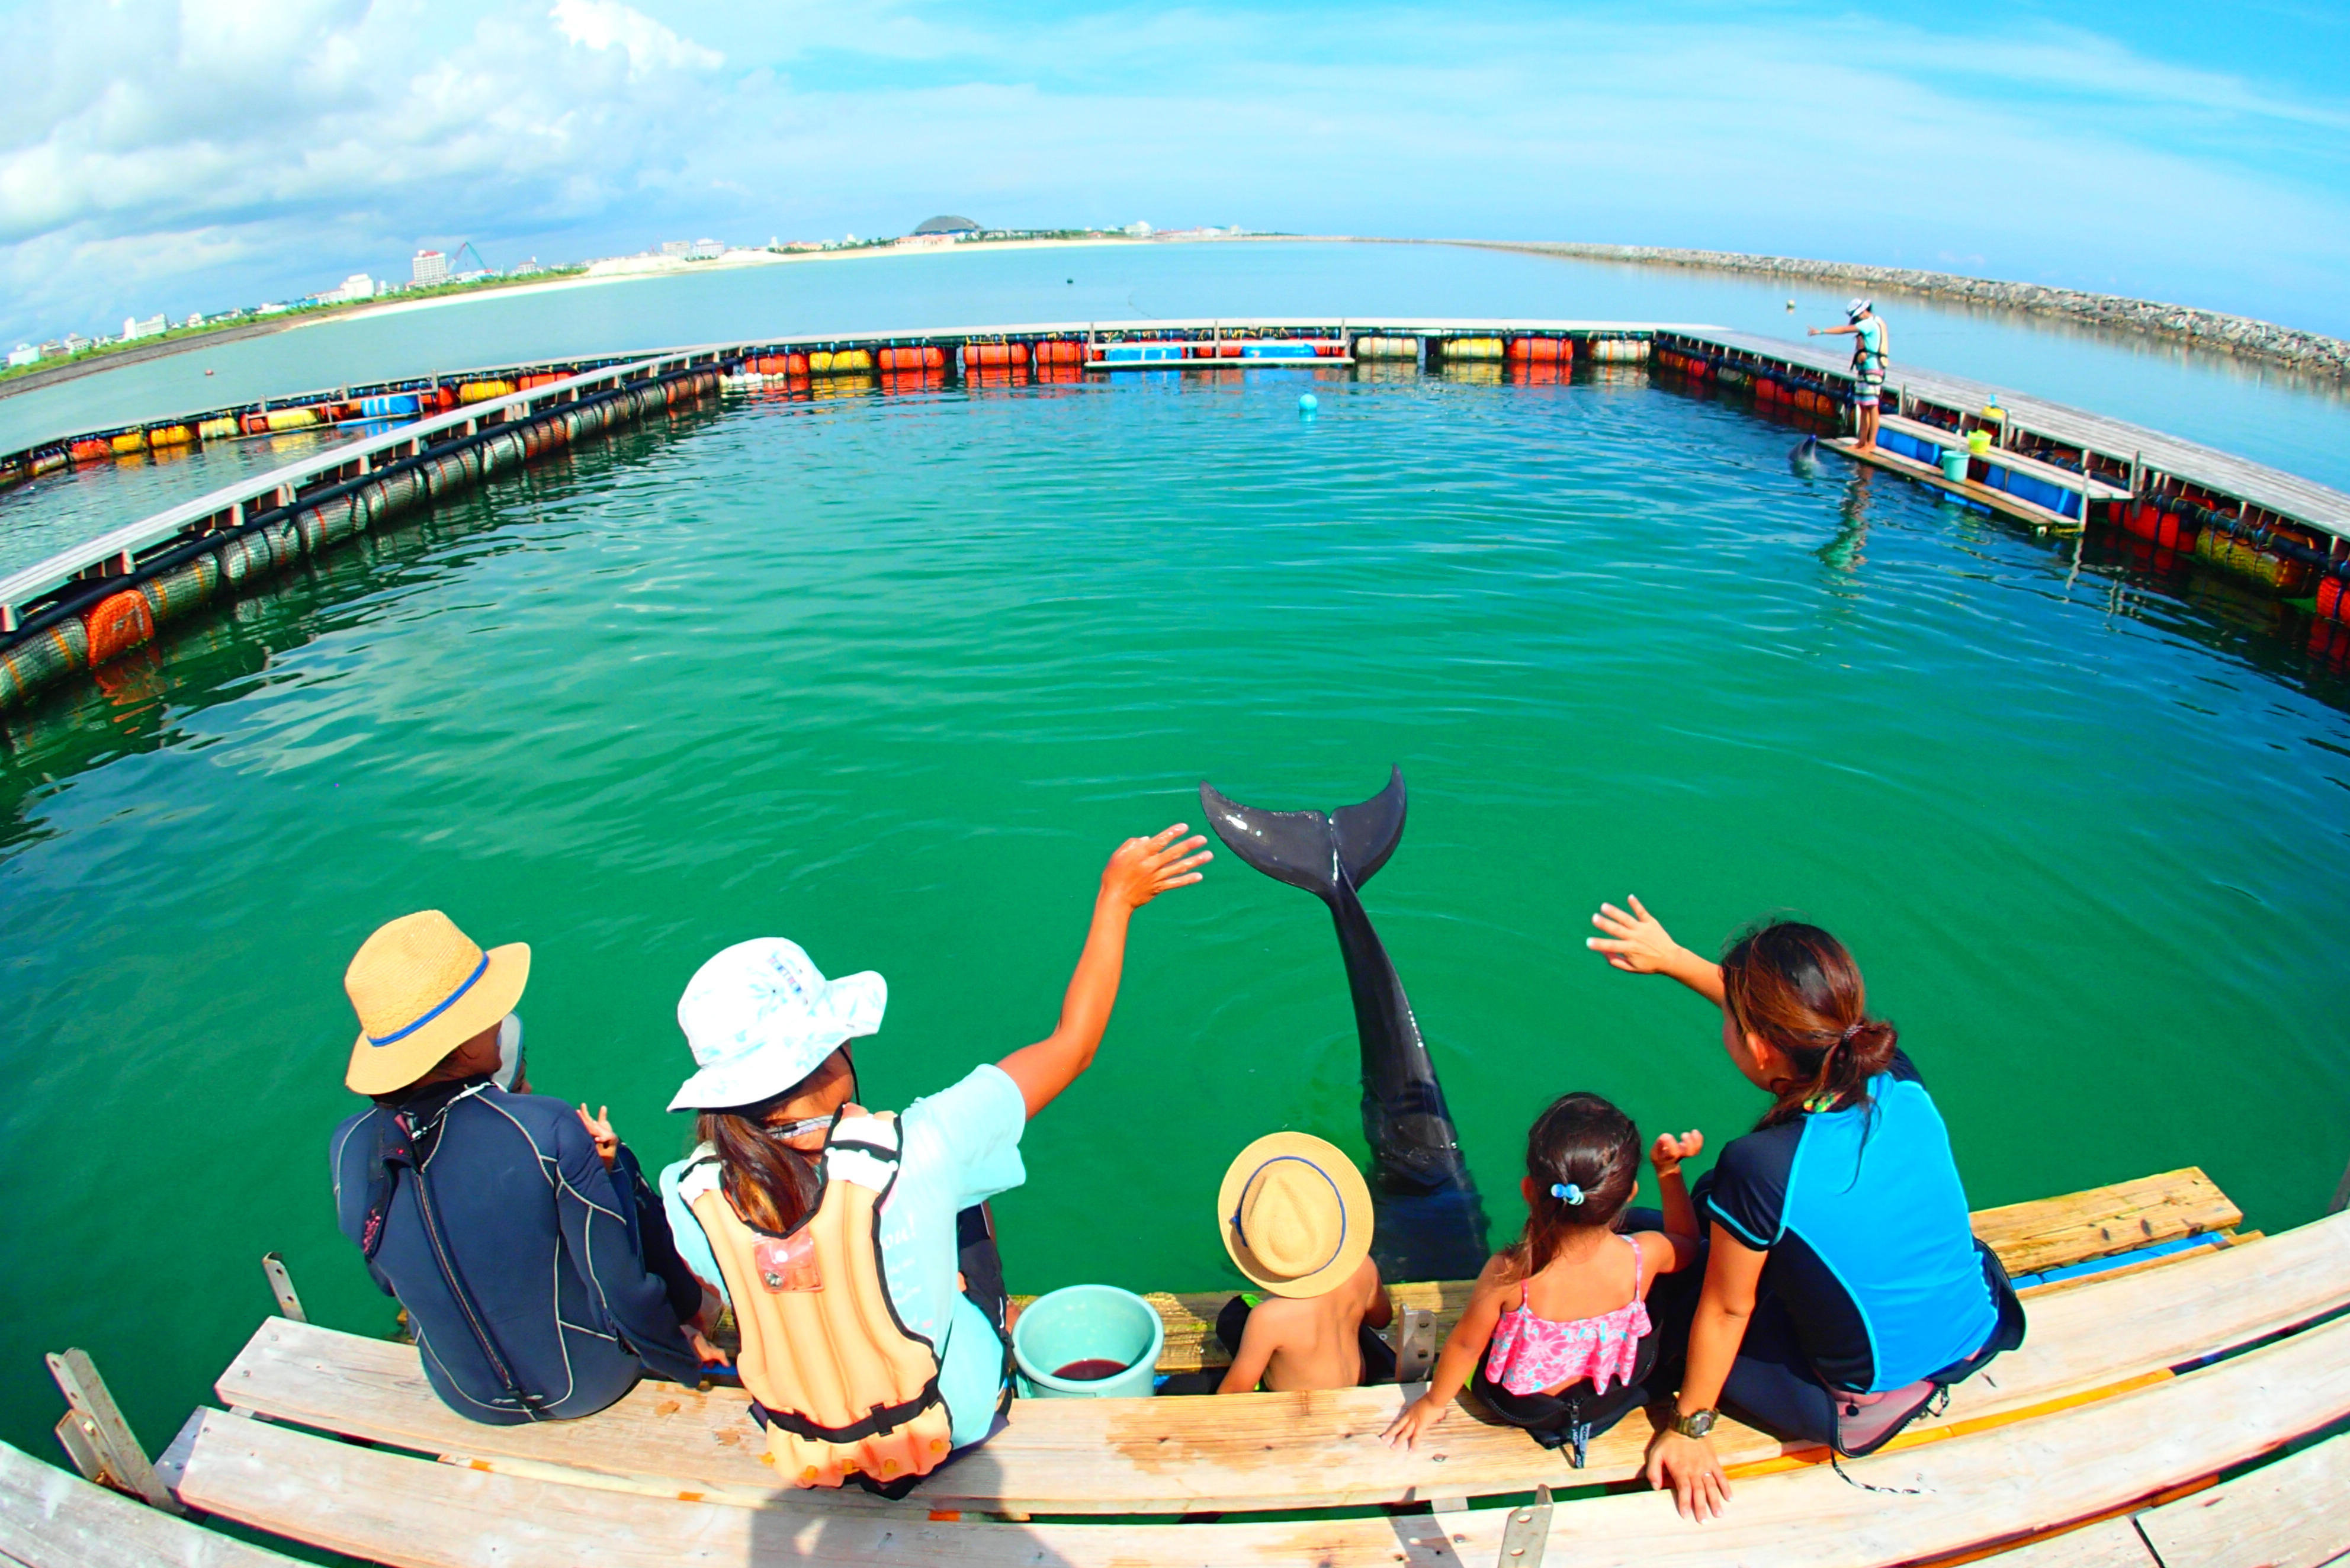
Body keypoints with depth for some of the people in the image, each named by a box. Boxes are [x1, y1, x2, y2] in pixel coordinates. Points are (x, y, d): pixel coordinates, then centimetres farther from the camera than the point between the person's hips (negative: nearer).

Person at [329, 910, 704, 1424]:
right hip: (589, 1383, -4)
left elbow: (393, 1285, -2)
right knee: (636, 1201, 20)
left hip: (468, 1399, 4)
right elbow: (625, 1288, -23)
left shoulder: (350, 1150, -20)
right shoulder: (550, 1133, -34)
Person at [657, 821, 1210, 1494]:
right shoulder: (912, 1154, -35)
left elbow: (720, 1290, -2)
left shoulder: (690, 1193, -25)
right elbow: (1072, 1044, -25)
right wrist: (1115, 899, -16)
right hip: (956, 1423, -2)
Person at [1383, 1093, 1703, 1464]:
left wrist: (1434, 1402, 1)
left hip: (1521, 1405, -1)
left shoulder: (1510, 1274, -36)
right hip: (1612, 1400, 2)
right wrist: (1669, 1171, -3)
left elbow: (1465, 1343, -17)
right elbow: (1686, 1244, -2)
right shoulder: (1643, 1256, -29)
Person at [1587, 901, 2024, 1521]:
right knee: (1714, 1197, 15)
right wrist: (1671, 958, 12)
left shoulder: (1761, 1169, -33)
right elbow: (1786, 1015, 3)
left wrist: (1688, 1429, 0)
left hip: (1861, 1412, -6)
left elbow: (1726, 1312, -17)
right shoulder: (1898, 1076, -18)